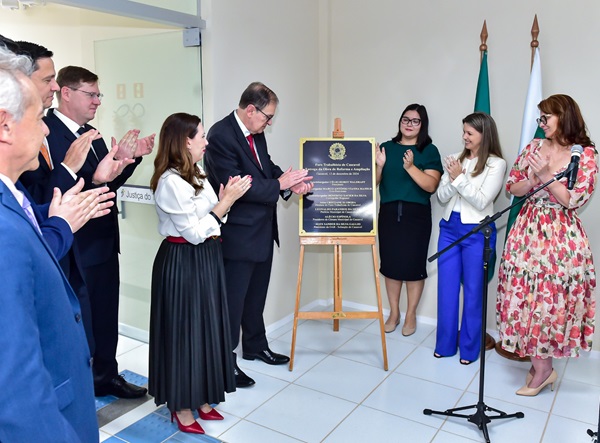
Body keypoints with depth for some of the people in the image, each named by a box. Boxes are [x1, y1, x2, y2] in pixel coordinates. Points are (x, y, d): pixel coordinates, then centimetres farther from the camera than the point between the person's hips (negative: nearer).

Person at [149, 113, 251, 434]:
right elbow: (194, 232, -20)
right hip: (183, 263, -9)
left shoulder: (196, 176, 10)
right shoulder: (170, 182, -18)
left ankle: (201, 397, 33)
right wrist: (226, 201, -18)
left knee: (206, 327, 16)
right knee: (184, 331, 4)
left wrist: (225, 200, -4)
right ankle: (181, 406, 22)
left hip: (205, 259, 9)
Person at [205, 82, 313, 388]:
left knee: (256, 293, 21)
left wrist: (290, 181, -4)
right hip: (238, 233, -9)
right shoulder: (221, 135, -20)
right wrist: (279, 184, -20)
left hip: (262, 228, 9)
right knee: (233, 298, 3)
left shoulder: (256, 133, 6)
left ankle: (255, 346, 39)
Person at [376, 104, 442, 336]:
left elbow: (431, 186, -10)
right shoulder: (387, 147, 10)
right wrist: (379, 165, -10)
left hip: (416, 214, -2)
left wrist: (410, 167, -22)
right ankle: (393, 314, 21)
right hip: (388, 212, 3)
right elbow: (374, 182, 8)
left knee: (413, 264, 0)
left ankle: (410, 315, 18)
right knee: (390, 263, 5)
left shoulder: (429, 150, 0)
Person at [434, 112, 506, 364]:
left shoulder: (496, 164, -6)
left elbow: (481, 201, -14)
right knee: (446, 289, 10)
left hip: (477, 232, -4)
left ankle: (469, 348, 22)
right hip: (449, 228, 5)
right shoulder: (456, 159, 6)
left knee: (473, 292, 7)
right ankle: (445, 344, 25)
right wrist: (452, 179, -14)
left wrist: (459, 178, -15)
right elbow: (441, 198, 3)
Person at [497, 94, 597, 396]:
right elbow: (512, 187, 7)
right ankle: (541, 366, 20)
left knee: (551, 298, 1)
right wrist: (533, 180, -11)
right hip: (528, 231, 4)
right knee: (525, 296, 5)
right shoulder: (533, 148, 7)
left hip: (561, 236, -4)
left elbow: (574, 200, -12)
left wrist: (546, 175, -17)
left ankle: (541, 367, 17)